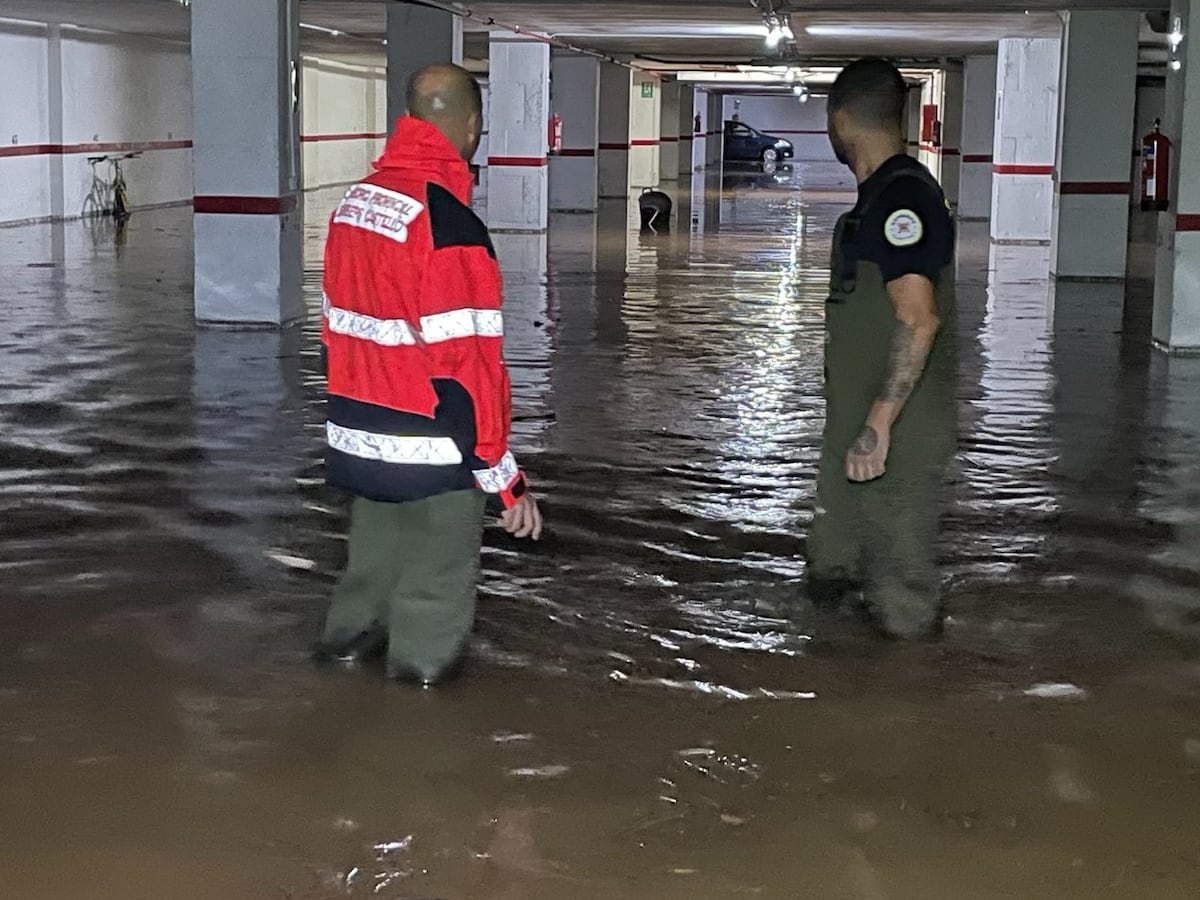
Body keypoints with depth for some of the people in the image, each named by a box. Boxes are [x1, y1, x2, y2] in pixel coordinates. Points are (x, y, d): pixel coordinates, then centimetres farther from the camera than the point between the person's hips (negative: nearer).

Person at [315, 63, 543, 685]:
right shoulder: (448, 223, -21)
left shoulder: (354, 202, 4)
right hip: (433, 459, -8)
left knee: (373, 564, 26)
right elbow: (464, 368, -23)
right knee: (434, 590, 10)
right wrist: (504, 478, -16)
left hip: (357, 443, 8)